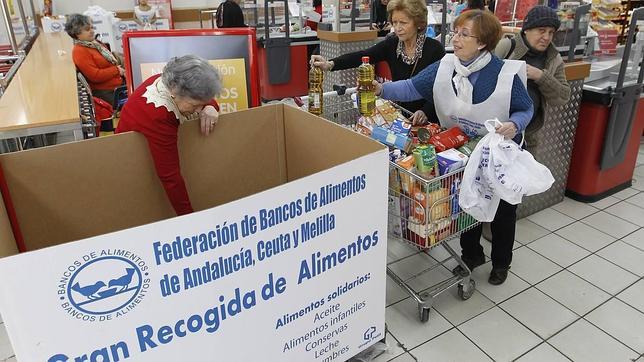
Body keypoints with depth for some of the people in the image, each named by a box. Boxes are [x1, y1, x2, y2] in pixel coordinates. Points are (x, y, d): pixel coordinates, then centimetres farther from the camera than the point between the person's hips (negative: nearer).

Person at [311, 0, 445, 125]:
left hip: (429, 120, -3)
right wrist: (330, 64, -30)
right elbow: (361, 57, -15)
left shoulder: (435, 49, -10)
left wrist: (425, 112, -29)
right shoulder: (391, 44, 0)